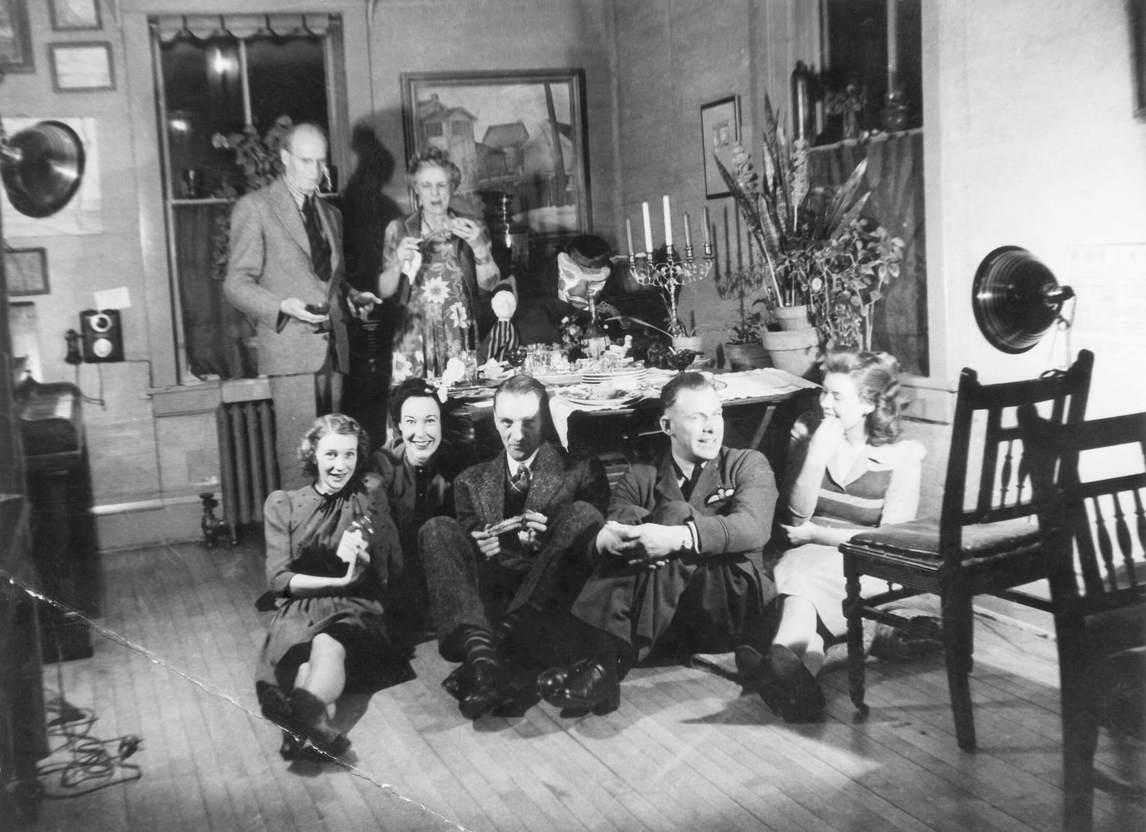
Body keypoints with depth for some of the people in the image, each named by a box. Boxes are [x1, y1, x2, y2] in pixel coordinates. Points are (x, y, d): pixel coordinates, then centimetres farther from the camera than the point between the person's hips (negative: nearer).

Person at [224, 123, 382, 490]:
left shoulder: (330, 214, 22)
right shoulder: (254, 208, 1)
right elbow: (236, 284, -3)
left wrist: (352, 296, 7)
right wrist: (283, 306, -19)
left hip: (332, 347, 6)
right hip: (291, 347, -6)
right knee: (298, 451, -11)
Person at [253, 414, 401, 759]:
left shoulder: (370, 494, 15)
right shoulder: (283, 504, 15)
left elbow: (392, 570, 11)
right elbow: (279, 578, 5)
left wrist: (361, 558, -11)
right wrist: (339, 581, -9)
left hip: (357, 607, -1)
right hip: (300, 607, 1)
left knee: (328, 644, -37)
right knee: (304, 652, -36)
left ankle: (302, 713, -67)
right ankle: (312, 719, -67)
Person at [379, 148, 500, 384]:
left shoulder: (471, 227, 5)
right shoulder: (399, 230, 4)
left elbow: (489, 284, -1)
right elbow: (384, 291, 3)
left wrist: (479, 247, -16)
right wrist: (398, 263, -15)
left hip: (461, 339, 0)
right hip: (414, 338, 0)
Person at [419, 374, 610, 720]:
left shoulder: (581, 470, 14)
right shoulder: (471, 480, 21)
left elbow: (595, 536, 4)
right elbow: (465, 546, 12)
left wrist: (548, 538, -15)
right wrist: (477, 546, -12)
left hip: (551, 598, -2)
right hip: (487, 596, 2)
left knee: (583, 514, -25)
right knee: (438, 530, -19)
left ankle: (501, 640, -37)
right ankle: (480, 651, -43)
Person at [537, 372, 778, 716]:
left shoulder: (747, 465, 11)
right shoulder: (640, 479, 17)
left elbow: (753, 527, -11)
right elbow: (612, 531, -2)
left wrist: (678, 537, -28)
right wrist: (606, 539, -29)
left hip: (734, 607, -1)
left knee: (676, 513, -26)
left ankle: (607, 665, -37)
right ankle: (604, 660, -41)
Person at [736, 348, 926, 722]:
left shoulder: (903, 454, 0)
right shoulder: (807, 432, 7)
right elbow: (797, 514, 0)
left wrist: (815, 534, -6)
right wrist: (818, 455, -13)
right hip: (806, 556, 2)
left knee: (805, 571, -36)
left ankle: (782, 658, -61)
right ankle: (798, 670, -61)